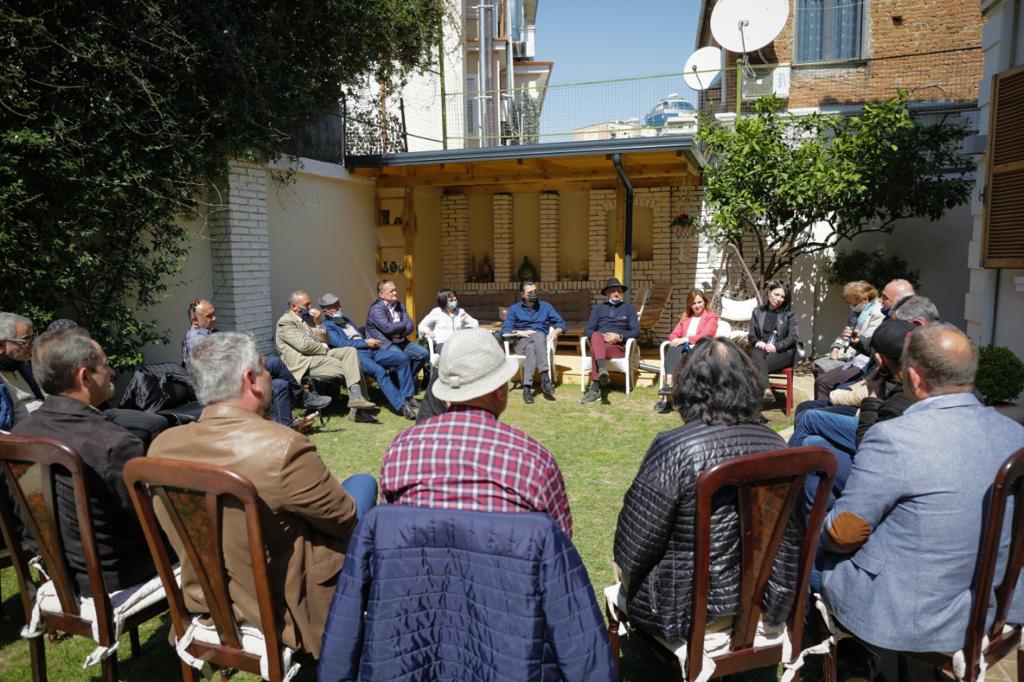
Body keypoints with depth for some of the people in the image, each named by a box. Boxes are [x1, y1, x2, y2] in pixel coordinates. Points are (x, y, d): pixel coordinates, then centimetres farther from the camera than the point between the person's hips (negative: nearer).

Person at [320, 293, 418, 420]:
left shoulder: (345, 319, 31)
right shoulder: (327, 326, 5)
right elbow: (341, 343, -10)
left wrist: (371, 342, 6)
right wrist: (365, 342, -9)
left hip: (370, 351, 8)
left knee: (402, 357, -10)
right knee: (379, 370, -35)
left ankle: (408, 397, -9)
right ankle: (401, 406, -36)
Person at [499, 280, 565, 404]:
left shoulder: (545, 306, 19)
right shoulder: (514, 309, 15)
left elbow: (561, 323, 14)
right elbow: (504, 331, 4)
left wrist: (556, 331, -8)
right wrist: (519, 332, -13)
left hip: (541, 343, 1)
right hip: (521, 343, -1)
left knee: (532, 348, -38)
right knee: (538, 336, -37)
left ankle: (527, 388, -49)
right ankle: (545, 378, -48)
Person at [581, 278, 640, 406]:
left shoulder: (629, 307, 20)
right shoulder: (598, 308, 25)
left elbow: (636, 332, 8)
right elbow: (587, 330, 13)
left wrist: (620, 337, -11)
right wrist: (601, 337, -8)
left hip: (619, 346, -2)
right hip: (599, 343, 2)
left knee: (595, 349, -36)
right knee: (596, 336, -37)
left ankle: (595, 389, -44)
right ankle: (602, 370, -60)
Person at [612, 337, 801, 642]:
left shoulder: (673, 448, -24)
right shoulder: (775, 445, -7)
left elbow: (631, 551, -18)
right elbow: (791, 536, 5)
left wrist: (626, 566, 4)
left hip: (691, 609, -5)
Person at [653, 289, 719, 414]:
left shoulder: (712, 316, 12)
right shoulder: (685, 316, 28)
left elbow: (705, 336, -5)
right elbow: (674, 334, 17)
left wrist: (685, 339, -19)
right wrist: (676, 340, -9)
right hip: (683, 349, 4)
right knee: (674, 347, -34)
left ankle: (667, 397, -44)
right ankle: (668, 391, -48)